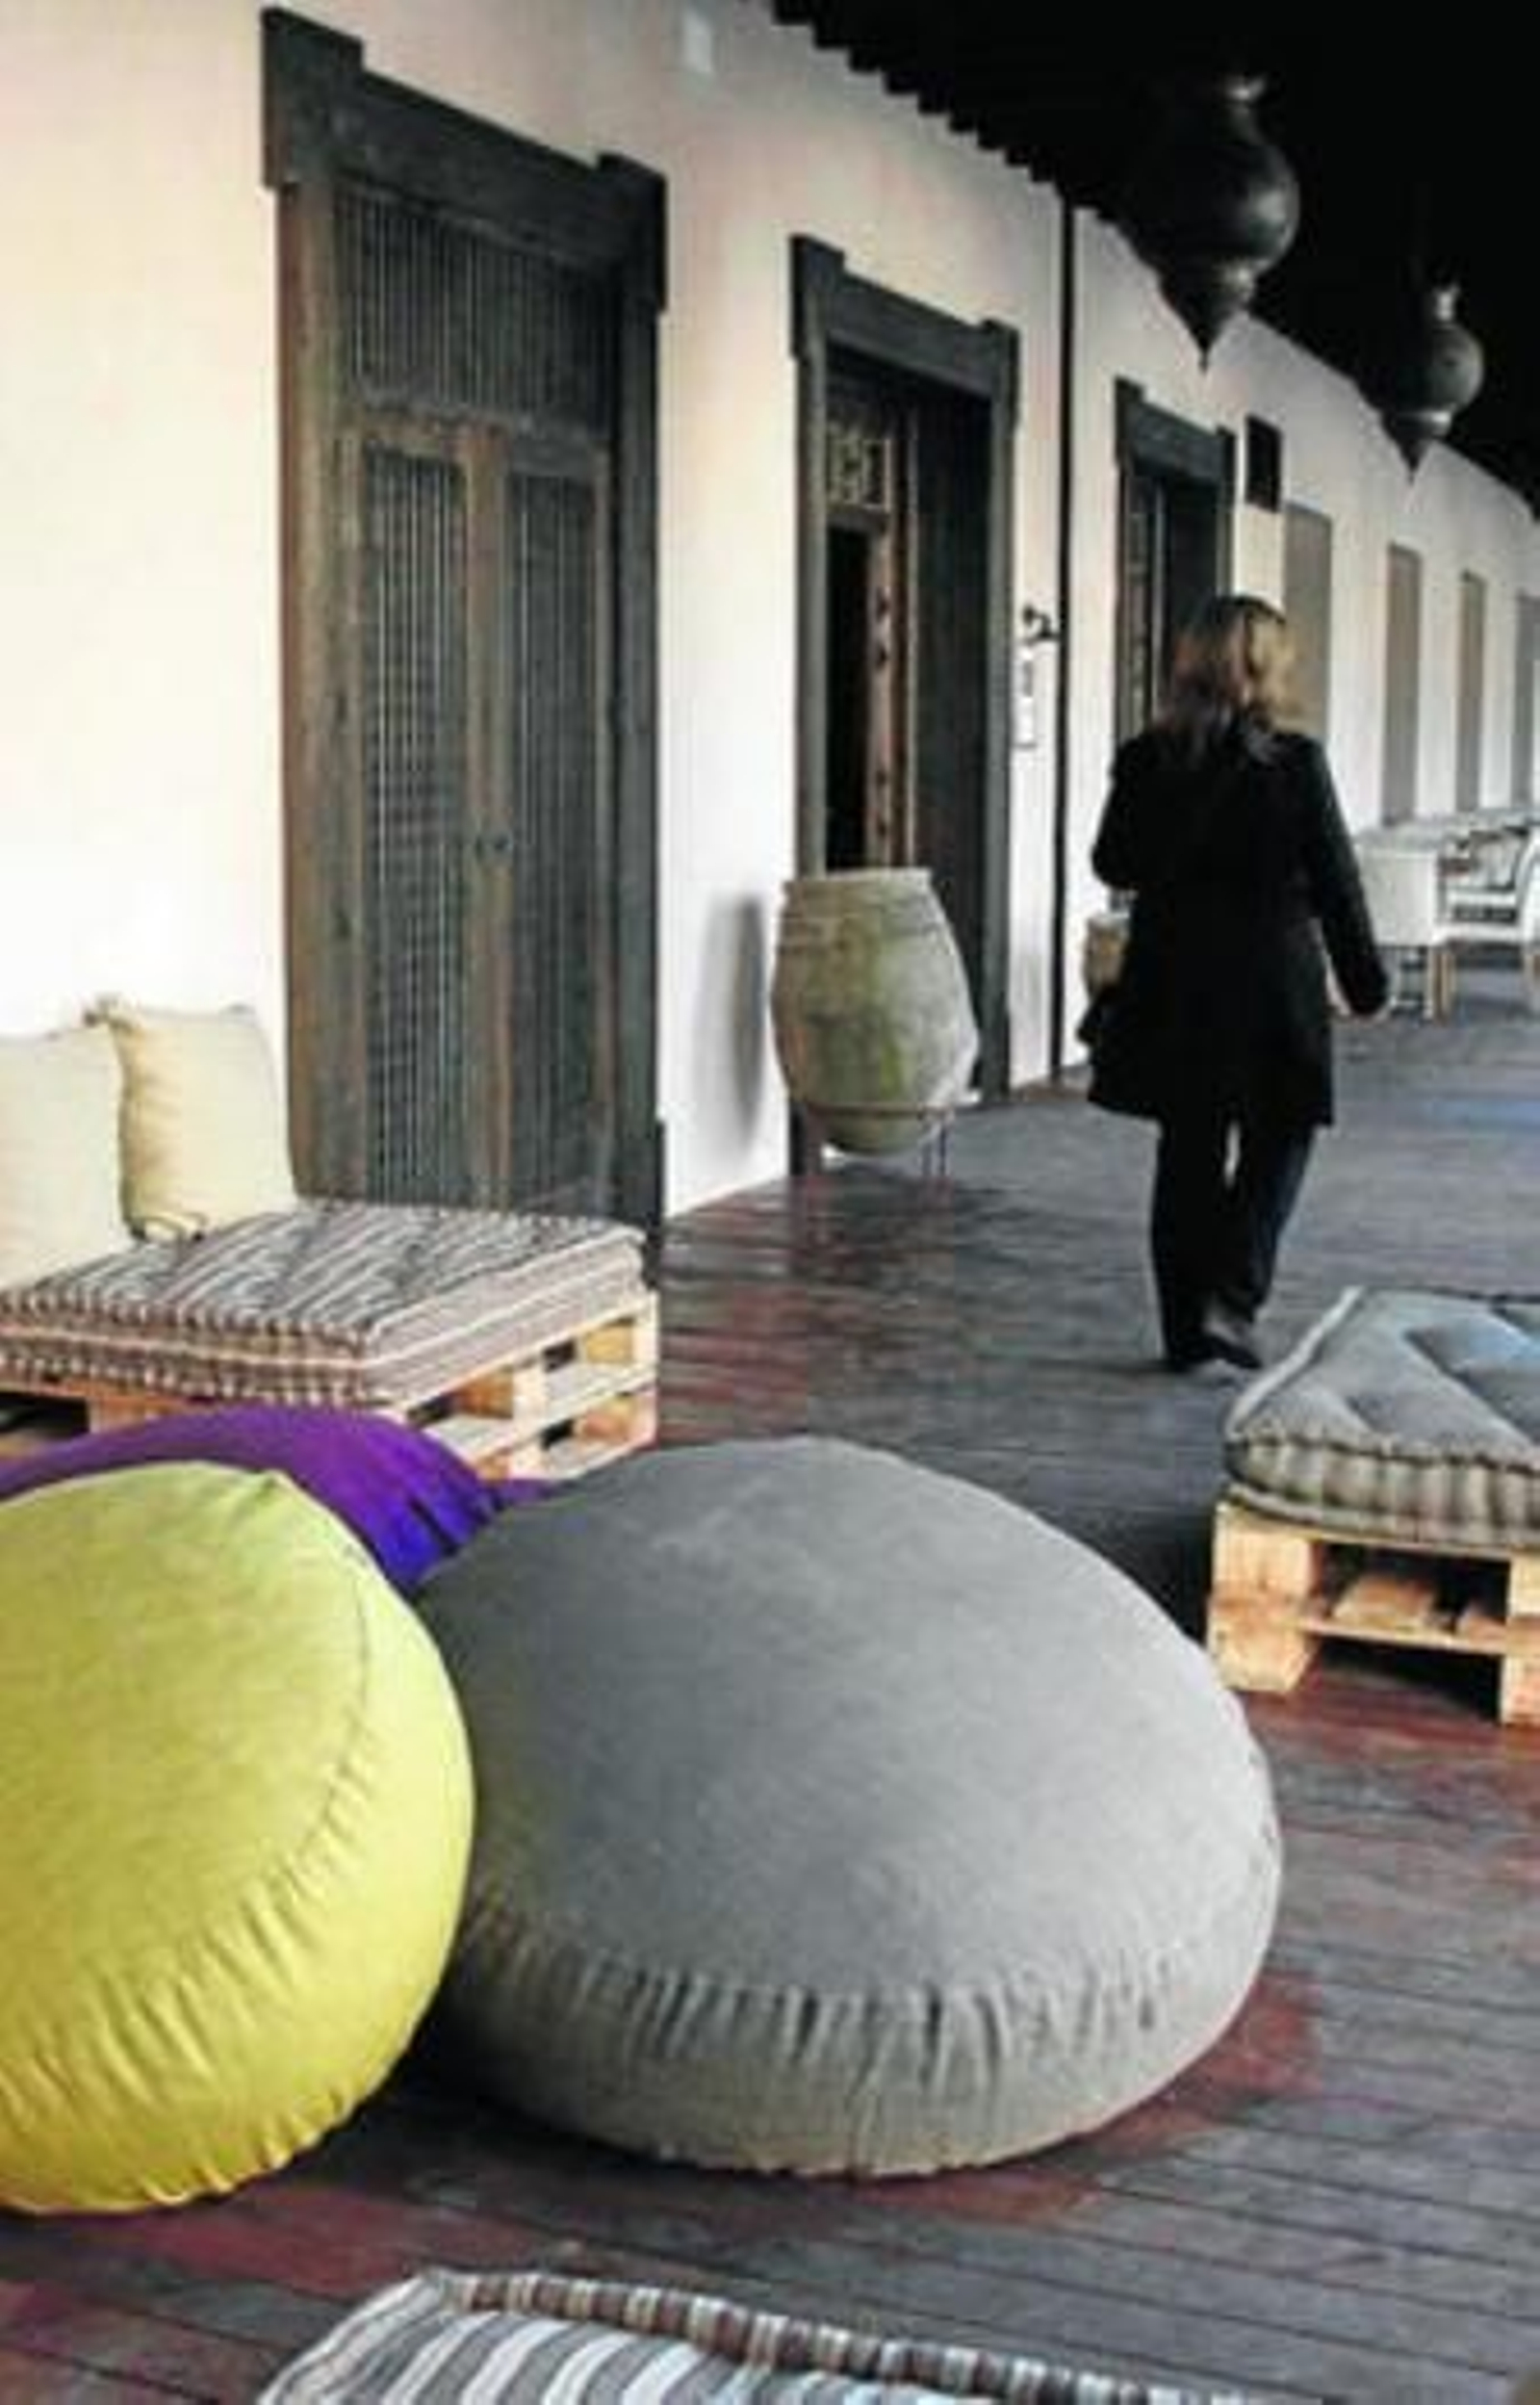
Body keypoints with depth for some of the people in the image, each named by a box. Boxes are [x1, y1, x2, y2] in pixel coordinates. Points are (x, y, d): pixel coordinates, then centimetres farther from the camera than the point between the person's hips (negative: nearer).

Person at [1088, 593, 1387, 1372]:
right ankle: (1231, 1299, -2)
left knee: (1187, 1151, 12)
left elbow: (1113, 864, 7)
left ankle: (1185, 1327, 16)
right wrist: (1365, 980, 4)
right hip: (1274, 982, -3)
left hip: (1172, 984, 3)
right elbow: (1335, 882, -6)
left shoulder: (1145, 759, -3)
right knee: (1276, 1144, 13)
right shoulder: (1294, 763, -12)